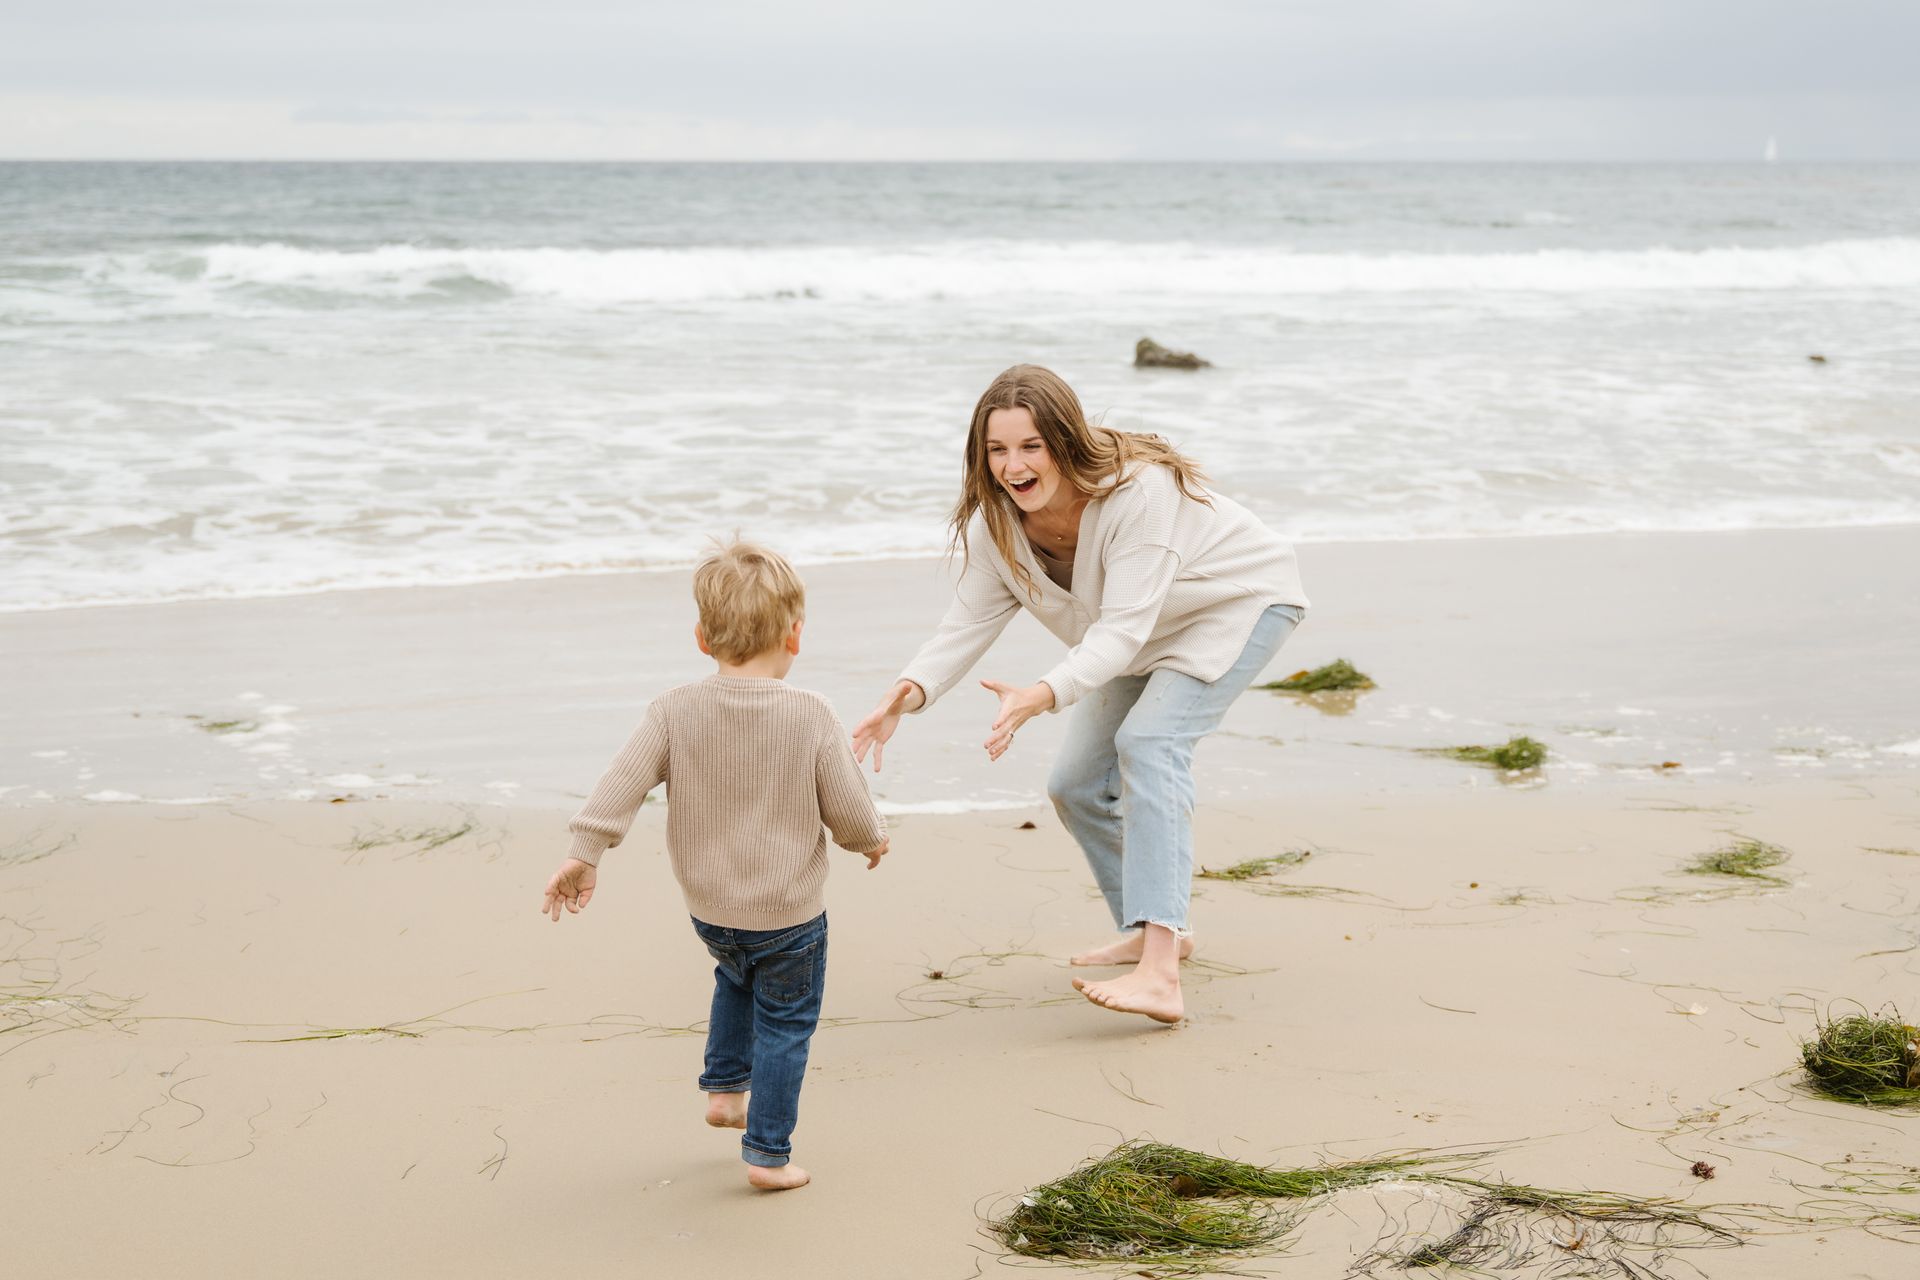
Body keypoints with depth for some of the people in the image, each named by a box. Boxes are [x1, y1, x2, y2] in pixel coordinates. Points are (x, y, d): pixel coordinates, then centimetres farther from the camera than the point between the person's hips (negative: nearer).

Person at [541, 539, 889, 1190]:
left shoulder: (676, 709, -12)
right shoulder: (811, 715, -17)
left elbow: (622, 782, -15)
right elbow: (849, 810, -10)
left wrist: (583, 854, -9)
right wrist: (871, 839, 11)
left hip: (708, 910, 3)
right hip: (789, 913, -3)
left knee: (736, 981, 34)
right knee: (784, 1023, 12)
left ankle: (724, 1089, 38)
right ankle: (767, 1153, 15)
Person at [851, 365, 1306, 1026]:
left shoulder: (1137, 490, -38)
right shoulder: (996, 524, -17)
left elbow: (1123, 629, -42)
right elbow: (969, 621, -15)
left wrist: (1044, 695, -58)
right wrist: (910, 692, -35)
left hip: (1242, 603, -8)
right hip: (1146, 632, 8)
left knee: (1148, 741, -30)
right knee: (1076, 786, 5)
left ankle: (1159, 976, -40)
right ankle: (1155, 930, 28)